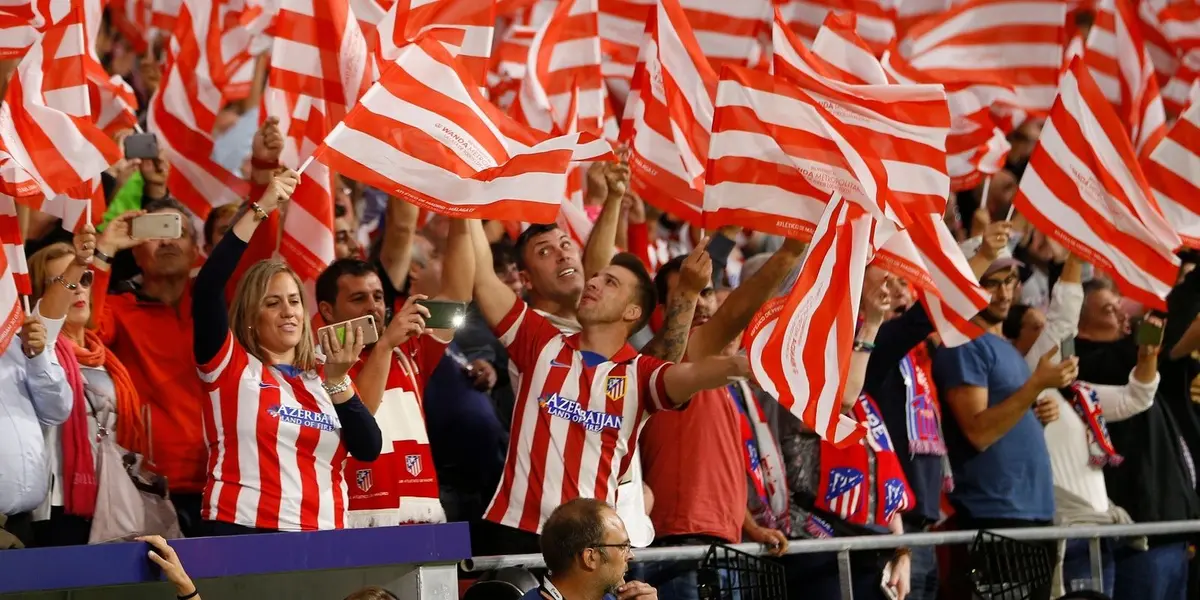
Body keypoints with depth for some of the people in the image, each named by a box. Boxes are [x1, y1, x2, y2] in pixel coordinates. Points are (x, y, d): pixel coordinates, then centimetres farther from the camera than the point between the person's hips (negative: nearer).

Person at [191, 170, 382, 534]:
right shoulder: (230, 366, 3)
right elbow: (208, 286, -11)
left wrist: (337, 381, -8)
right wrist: (259, 210, -12)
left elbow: (369, 449, 3)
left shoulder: (324, 378, 14)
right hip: (244, 533, -4)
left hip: (322, 536, 4)